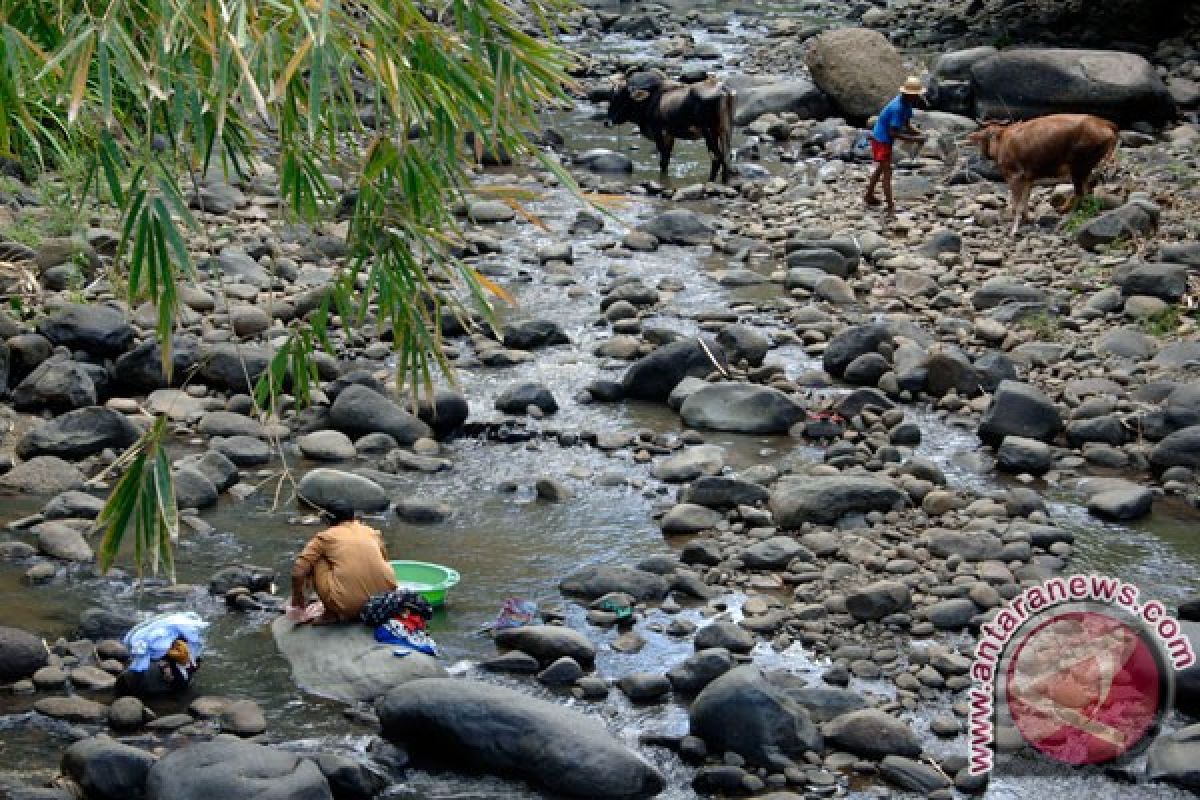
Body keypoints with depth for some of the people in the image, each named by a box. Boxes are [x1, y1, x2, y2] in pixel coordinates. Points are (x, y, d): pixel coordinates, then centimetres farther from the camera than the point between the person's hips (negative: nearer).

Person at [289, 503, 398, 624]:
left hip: (348, 606, -4)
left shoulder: (325, 537, 8)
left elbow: (298, 572, 2)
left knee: (313, 562, 14)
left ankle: (331, 613, 11)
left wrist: (297, 606, 17)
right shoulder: (372, 532, 18)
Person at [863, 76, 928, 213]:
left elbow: (907, 125, 7)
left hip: (885, 140, 10)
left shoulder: (907, 104, -2)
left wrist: (919, 134, -10)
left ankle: (869, 196, 39)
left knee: (881, 168, 24)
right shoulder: (897, 108, -30)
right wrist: (914, 139, -26)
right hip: (881, 140, -10)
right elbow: (894, 133, -28)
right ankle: (890, 206, -7)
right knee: (887, 171, -8)